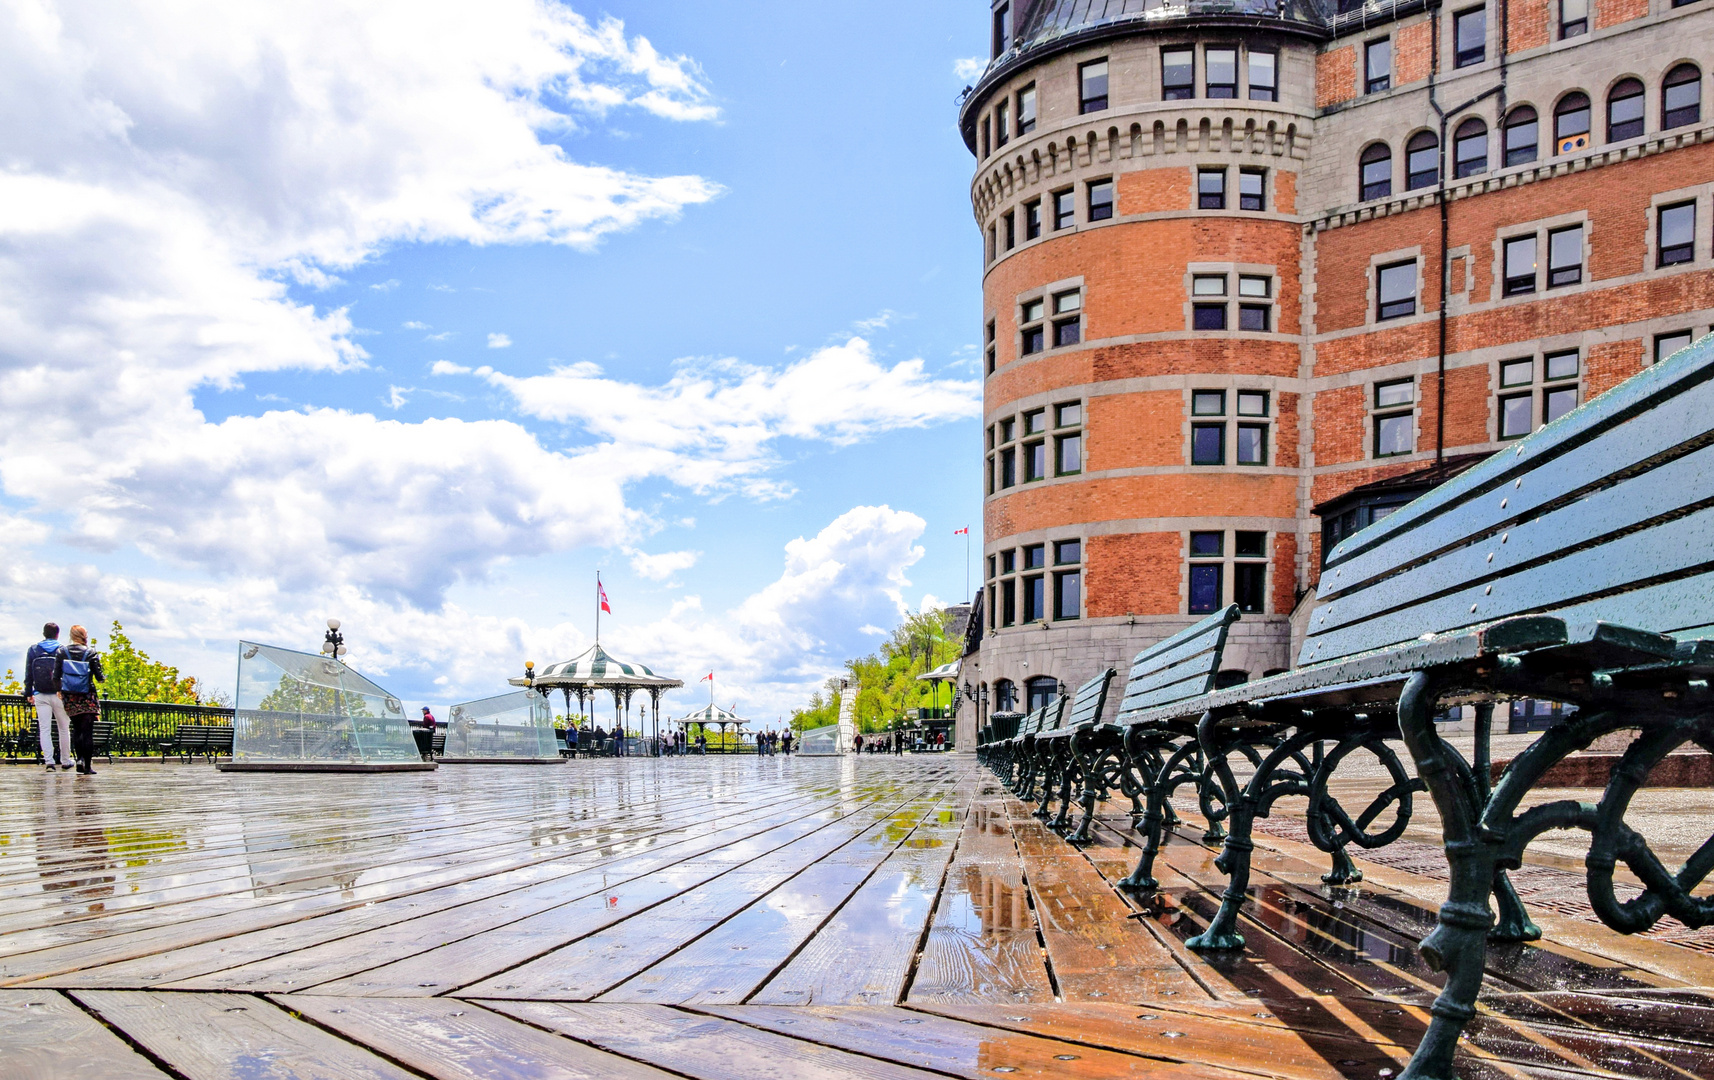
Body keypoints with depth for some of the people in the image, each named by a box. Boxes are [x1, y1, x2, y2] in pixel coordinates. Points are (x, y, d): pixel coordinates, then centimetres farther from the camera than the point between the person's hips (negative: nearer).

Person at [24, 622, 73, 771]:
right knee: (64, 728, 9)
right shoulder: (63, 650, -1)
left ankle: (49, 761, -7)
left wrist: (28, 693, 13)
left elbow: (28, 673, 7)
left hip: (40, 696, 2)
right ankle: (65, 761, 14)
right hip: (59, 695, -1)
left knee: (45, 729, 2)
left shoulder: (33, 650, 5)